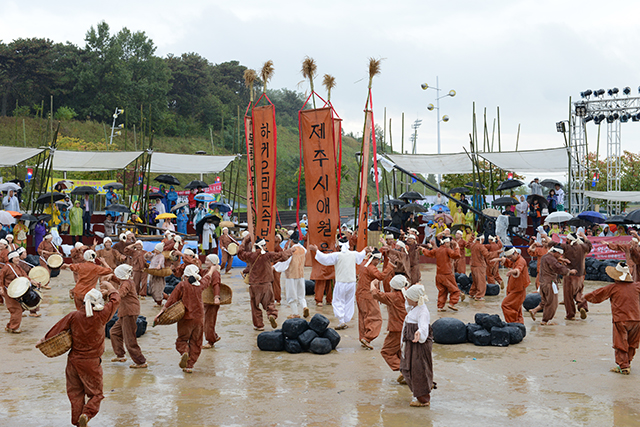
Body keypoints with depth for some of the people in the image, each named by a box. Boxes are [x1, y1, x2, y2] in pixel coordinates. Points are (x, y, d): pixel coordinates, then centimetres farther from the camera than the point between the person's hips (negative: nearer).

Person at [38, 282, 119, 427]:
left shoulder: (73, 316, -8)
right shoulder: (101, 315, -11)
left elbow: (57, 328, -1)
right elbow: (115, 299, 3)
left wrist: (44, 340, 15)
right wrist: (109, 287, 21)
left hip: (74, 360, 3)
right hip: (92, 362, -3)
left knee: (75, 393, 18)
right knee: (95, 393, 8)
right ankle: (87, 414, -16)